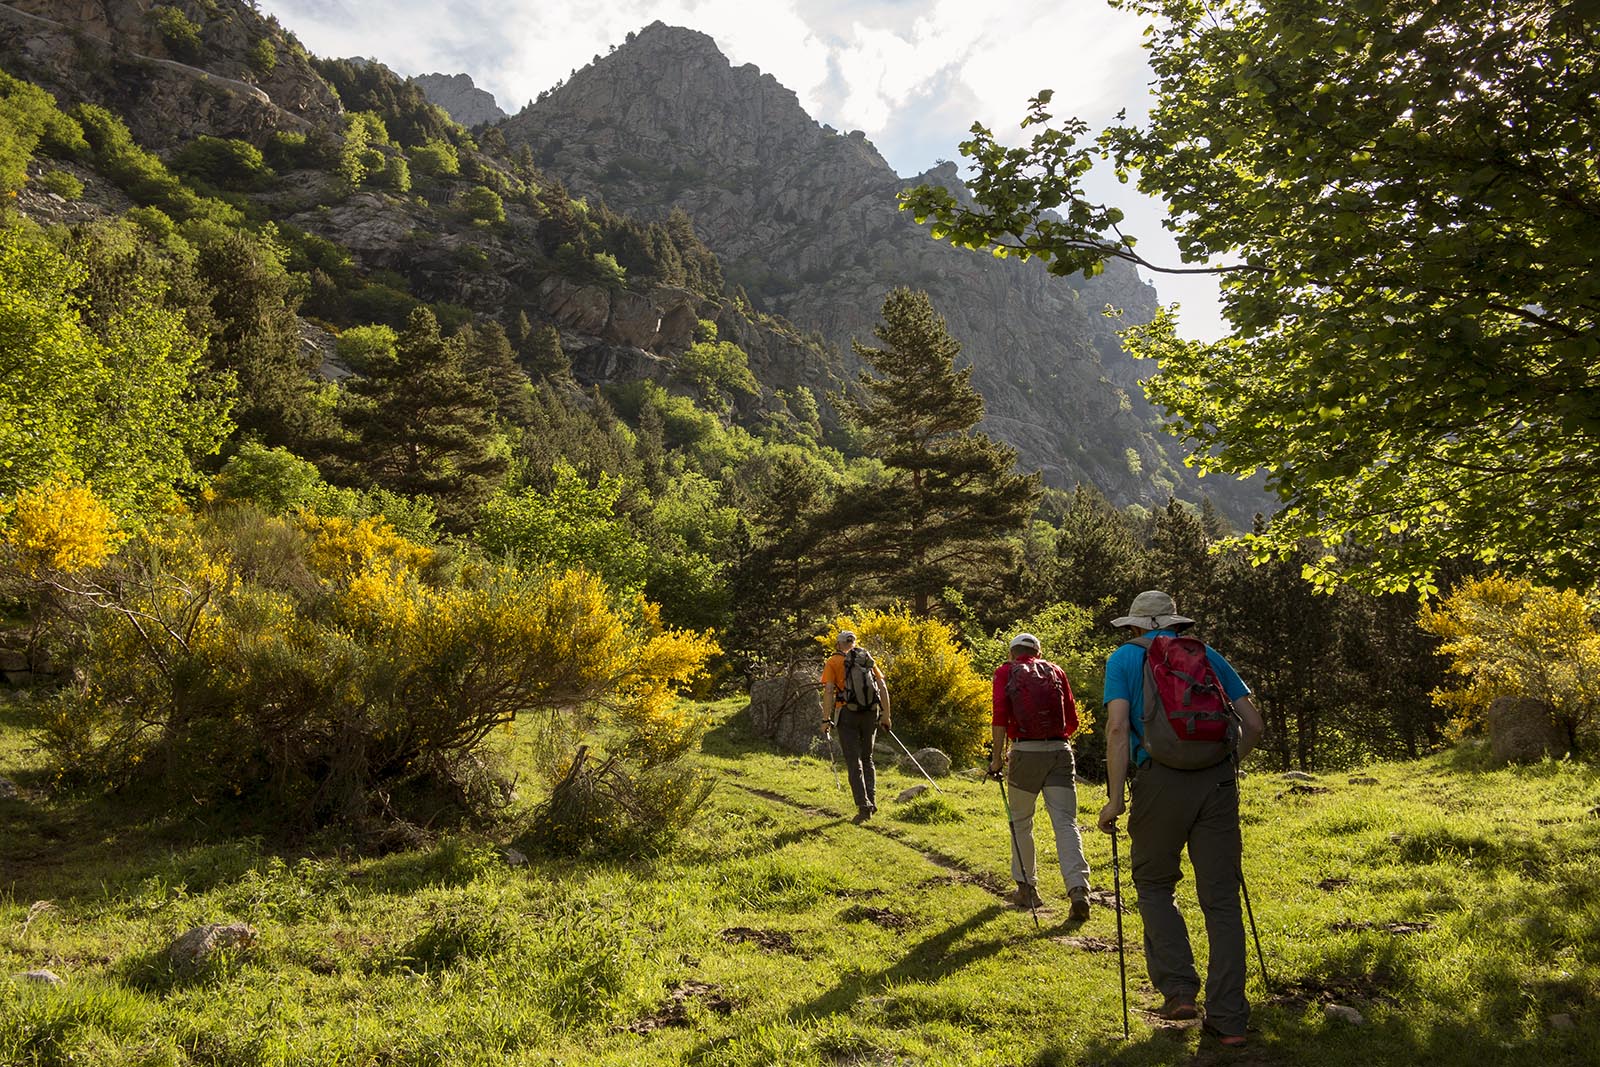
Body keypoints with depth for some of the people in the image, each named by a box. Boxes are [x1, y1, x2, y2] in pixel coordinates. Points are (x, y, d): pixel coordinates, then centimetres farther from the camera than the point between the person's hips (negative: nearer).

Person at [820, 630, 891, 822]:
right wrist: (886, 715, 10)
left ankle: (864, 805, -9)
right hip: (871, 713, 3)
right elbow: (883, 687, 7)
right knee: (867, 759, 18)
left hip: (847, 713, -3)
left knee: (854, 762, 0)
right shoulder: (868, 659, 14)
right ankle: (871, 801, 11)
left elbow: (828, 691, -8)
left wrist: (826, 719, -7)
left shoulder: (833, 662, 4)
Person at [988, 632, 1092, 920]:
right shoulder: (1055, 671, 17)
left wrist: (997, 757, 0)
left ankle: (1027, 886, 23)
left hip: (1025, 752, -2)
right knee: (1066, 822, -2)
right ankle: (1078, 888, -17)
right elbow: (1072, 721, 14)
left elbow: (1000, 717, -5)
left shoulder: (1006, 672, 8)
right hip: (1060, 752, 2)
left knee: (1020, 822, 15)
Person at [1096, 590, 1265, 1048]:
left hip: (1161, 780, -3)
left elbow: (1118, 728, -7)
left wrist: (1114, 799, -6)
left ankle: (1178, 988, 7)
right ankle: (1228, 1018, 10)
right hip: (1218, 782, 3)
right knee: (1221, 898, 8)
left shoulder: (1125, 657, 7)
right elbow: (1253, 724, 12)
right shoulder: (1207, 654, 16)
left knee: (1154, 883, 17)